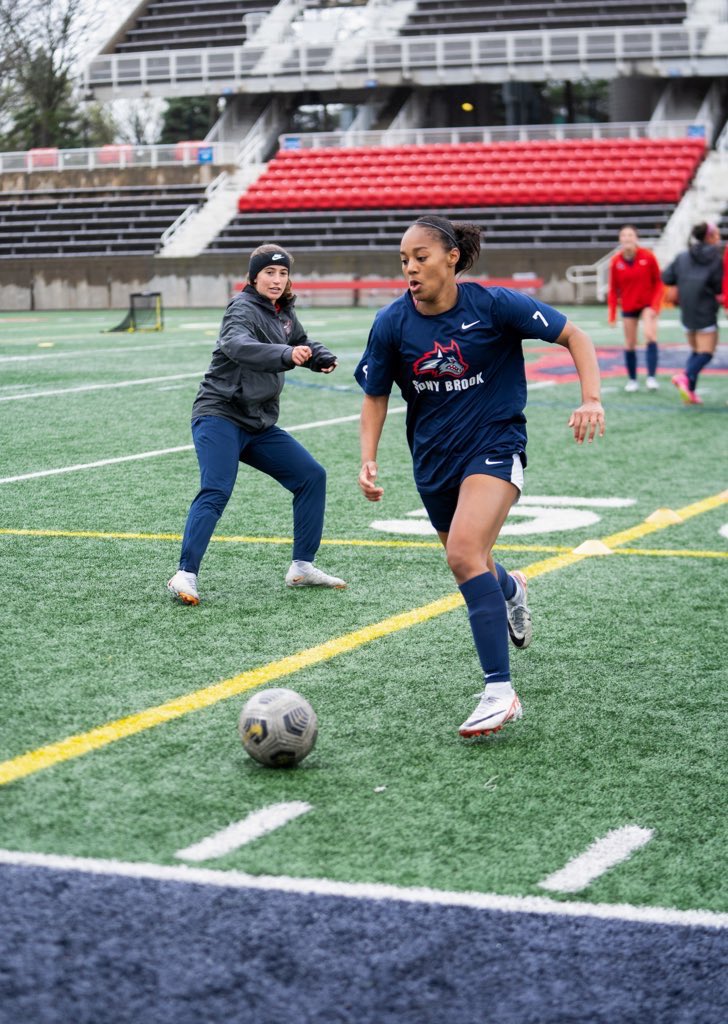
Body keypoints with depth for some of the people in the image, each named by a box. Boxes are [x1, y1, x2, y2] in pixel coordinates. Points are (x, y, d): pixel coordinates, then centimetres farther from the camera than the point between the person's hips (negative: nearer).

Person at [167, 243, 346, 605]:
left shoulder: (283, 313, 9)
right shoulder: (244, 309, -14)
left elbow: (302, 343, 30)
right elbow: (238, 345, -37)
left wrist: (323, 358, 6)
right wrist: (286, 355, -53)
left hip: (258, 425, 8)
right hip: (220, 415, -8)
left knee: (312, 476, 6)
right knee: (216, 491, -23)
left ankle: (302, 567, 12)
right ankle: (185, 575, -25)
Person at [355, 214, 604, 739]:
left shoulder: (494, 304, -15)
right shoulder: (392, 322, -8)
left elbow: (574, 336, -6)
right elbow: (375, 395, 5)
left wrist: (591, 398, -20)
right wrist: (369, 460, -8)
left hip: (495, 446, -5)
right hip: (433, 457, 5)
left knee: (464, 554, -27)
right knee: (469, 563, 20)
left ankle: (500, 692, -23)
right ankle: (511, 589, 61)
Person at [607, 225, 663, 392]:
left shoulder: (648, 257, -11)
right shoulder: (615, 261, -6)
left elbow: (658, 282, -4)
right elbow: (613, 289, 1)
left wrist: (655, 306, -14)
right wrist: (612, 314, -2)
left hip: (647, 304, -2)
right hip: (628, 307, 2)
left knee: (650, 337, -20)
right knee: (630, 344, 6)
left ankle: (652, 377, -20)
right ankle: (632, 380, 19)